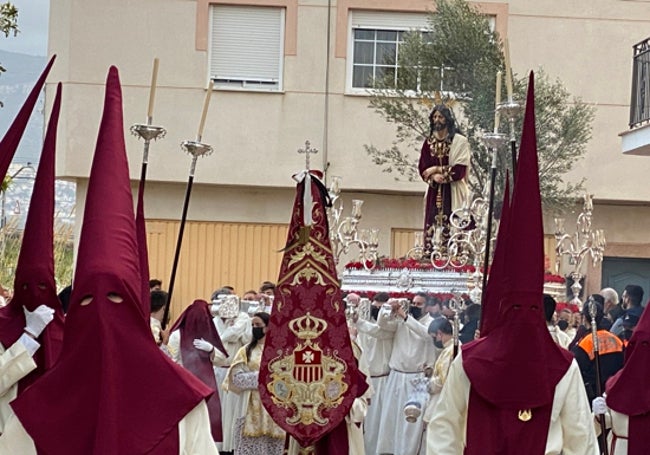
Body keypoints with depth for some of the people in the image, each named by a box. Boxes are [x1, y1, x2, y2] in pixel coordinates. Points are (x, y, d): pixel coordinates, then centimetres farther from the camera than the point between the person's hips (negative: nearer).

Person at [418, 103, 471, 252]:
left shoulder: (459, 141, -1)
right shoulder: (429, 142, 12)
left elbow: (460, 169, -8)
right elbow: (422, 168, 8)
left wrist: (436, 169, -6)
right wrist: (434, 176, -12)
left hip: (452, 192, -4)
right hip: (434, 192, 4)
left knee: (450, 227, -11)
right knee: (432, 226, -3)